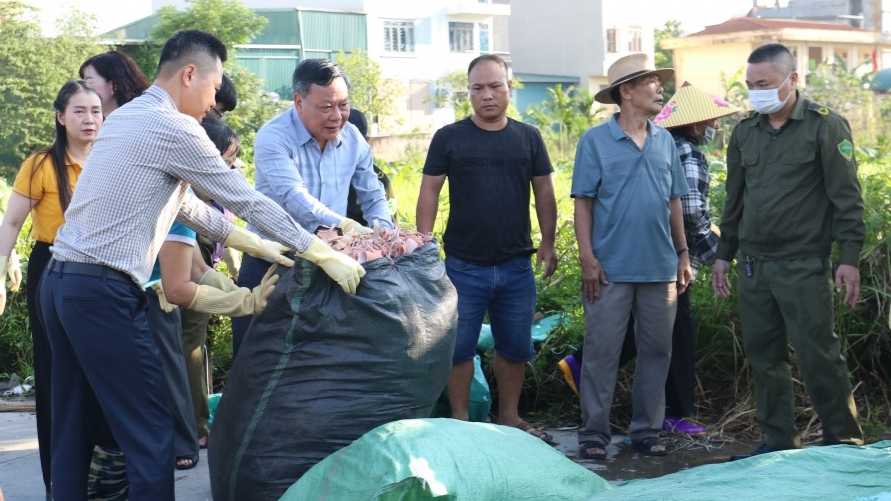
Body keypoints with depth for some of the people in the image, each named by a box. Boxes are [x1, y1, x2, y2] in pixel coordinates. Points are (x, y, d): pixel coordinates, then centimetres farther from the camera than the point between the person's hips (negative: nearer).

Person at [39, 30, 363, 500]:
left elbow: (180, 200, 23)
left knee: (73, 430, 15)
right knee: (150, 433, -3)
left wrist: (248, 241, 24)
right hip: (103, 293, -9)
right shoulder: (174, 128, -11)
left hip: (59, 280, 10)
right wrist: (325, 255, -3)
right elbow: (248, 201, -9)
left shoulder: (123, 118, 17)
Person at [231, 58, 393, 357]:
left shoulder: (353, 139, 1)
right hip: (269, 264, -4)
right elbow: (294, 198, -29)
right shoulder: (273, 138, -17)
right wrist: (346, 226, -42)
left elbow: (373, 198, 8)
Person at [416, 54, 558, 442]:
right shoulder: (449, 138, 0)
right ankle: (459, 421, 16)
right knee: (459, 348, 3)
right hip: (463, 266, -2)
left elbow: (544, 192, 11)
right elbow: (430, 192, 0)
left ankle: (510, 417, 27)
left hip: (517, 266, 3)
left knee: (515, 347, 12)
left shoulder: (528, 138, 7)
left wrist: (547, 242, 6)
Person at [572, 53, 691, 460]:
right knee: (602, 350, 0)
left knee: (656, 350, 8)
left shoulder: (665, 141, 11)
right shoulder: (595, 141, -2)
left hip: (660, 267, 5)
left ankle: (647, 429, 19)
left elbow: (674, 201, 15)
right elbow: (583, 203, -4)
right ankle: (594, 432, 9)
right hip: (611, 269, -4)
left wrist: (683, 254, 11)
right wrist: (587, 257, -11)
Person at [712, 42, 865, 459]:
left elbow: (847, 197, -7)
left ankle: (844, 442, 9)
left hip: (803, 265, -6)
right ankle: (778, 442, 19)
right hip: (753, 265, 6)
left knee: (818, 354, -5)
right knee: (764, 357, 9)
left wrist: (850, 257, -12)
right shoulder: (745, 131, 12)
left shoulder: (825, 125, -5)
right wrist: (724, 255, 18)